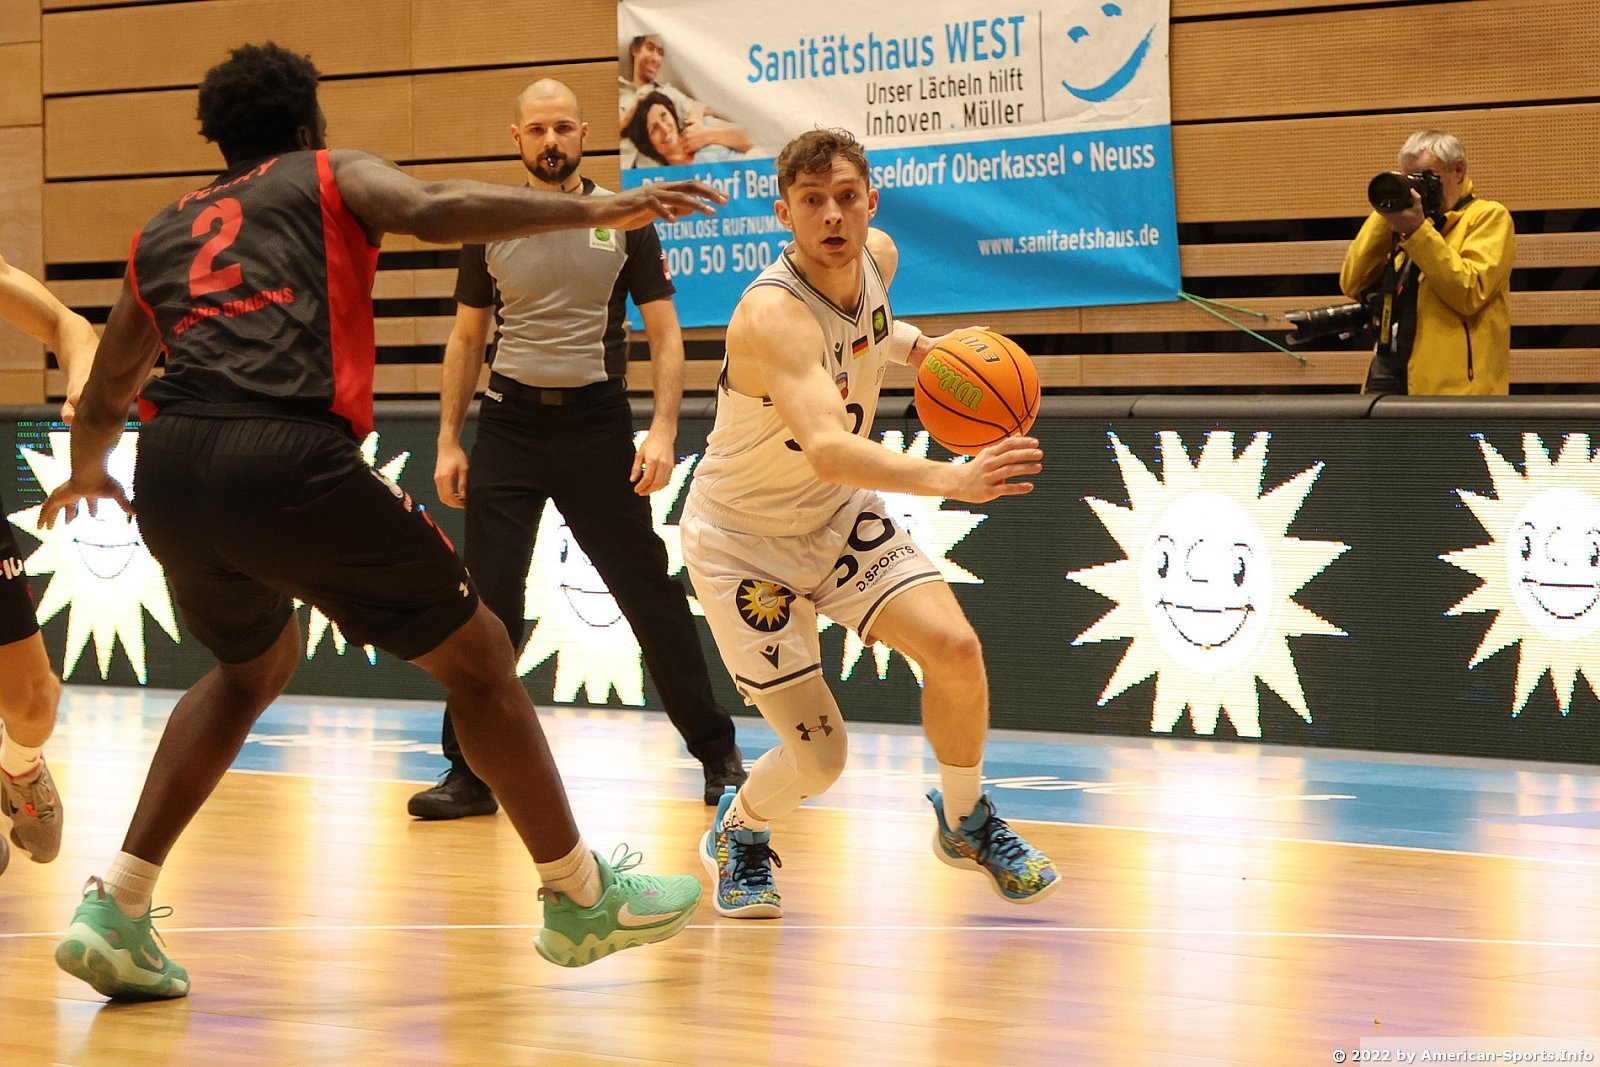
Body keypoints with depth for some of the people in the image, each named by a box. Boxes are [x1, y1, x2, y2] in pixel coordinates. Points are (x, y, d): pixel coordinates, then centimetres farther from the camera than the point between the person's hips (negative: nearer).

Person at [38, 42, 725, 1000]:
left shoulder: (164, 234, 30)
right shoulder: (332, 176, 17)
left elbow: (106, 398, 39)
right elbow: (433, 210, -6)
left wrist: (87, 470, 60)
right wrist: (597, 209, -9)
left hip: (170, 472, 6)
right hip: (288, 458, -6)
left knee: (254, 666, 32)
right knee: (476, 656, 12)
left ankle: (115, 914, 23)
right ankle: (583, 899, 18)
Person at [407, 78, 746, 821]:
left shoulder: (623, 223, 0)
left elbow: (664, 334, 0)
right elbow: (466, 338, 13)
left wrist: (663, 431, -13)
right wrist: (448, 442, 6)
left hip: (596, 423, -1)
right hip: (511, 420, 1)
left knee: (650, 595, 3)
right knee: (487, 601, -5)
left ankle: (717, 754, 14)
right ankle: (470, 774, 1)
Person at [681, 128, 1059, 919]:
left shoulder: (877, 257, -10)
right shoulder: (774, 313, -35)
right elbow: (828, 449, -51)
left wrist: (909, 343, -2)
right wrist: (952, 479, -65)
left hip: (840, 515, 6)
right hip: (744, 540, -6)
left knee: (954, 648, -14)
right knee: (817, 756, -8)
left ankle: (963, 821, 14)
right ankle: (738, 832, 28)